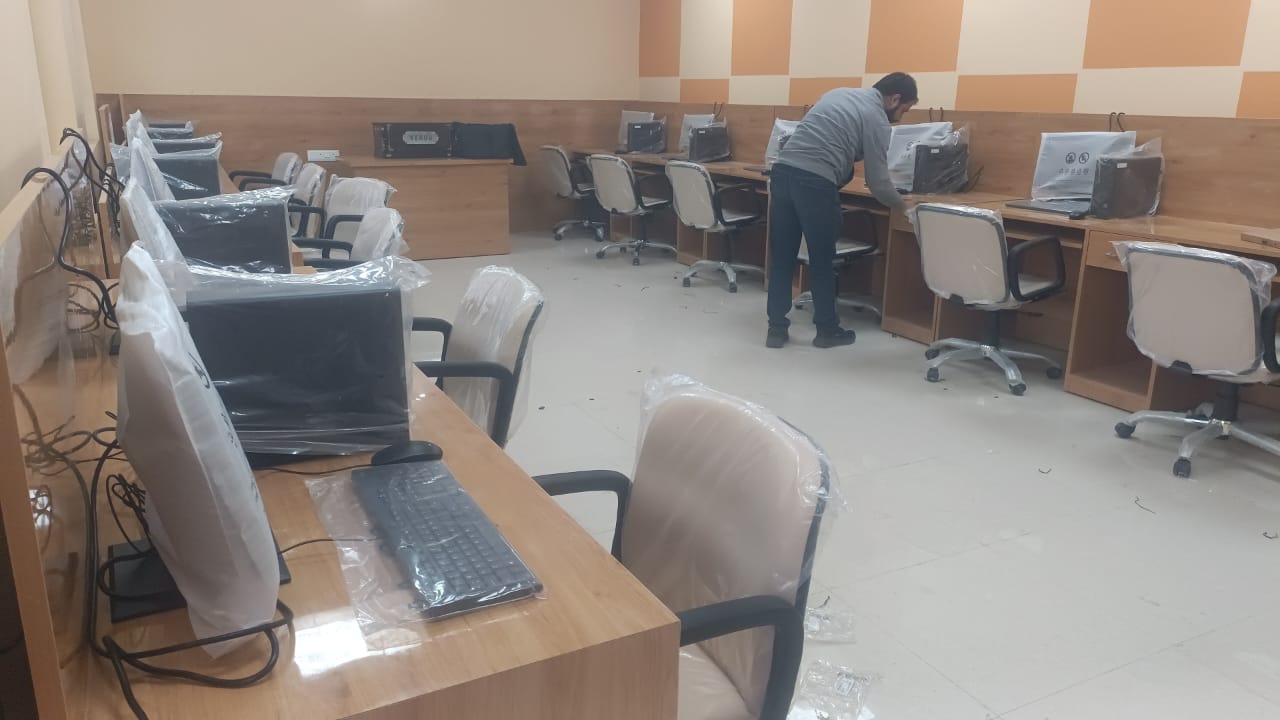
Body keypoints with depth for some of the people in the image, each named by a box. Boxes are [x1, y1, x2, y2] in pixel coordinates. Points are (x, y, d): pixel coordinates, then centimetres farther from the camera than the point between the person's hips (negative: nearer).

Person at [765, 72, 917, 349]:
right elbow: (877, 182, 1)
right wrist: (903, 204, 18)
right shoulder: (876, 118, 2)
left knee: (781, 258, 10)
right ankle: (827, 330, 20)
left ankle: (776, 329, 15)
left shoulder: (839, 93, 24)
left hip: (782, 171, 7)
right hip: (815, 183, -7)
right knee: (822, 261, 8)